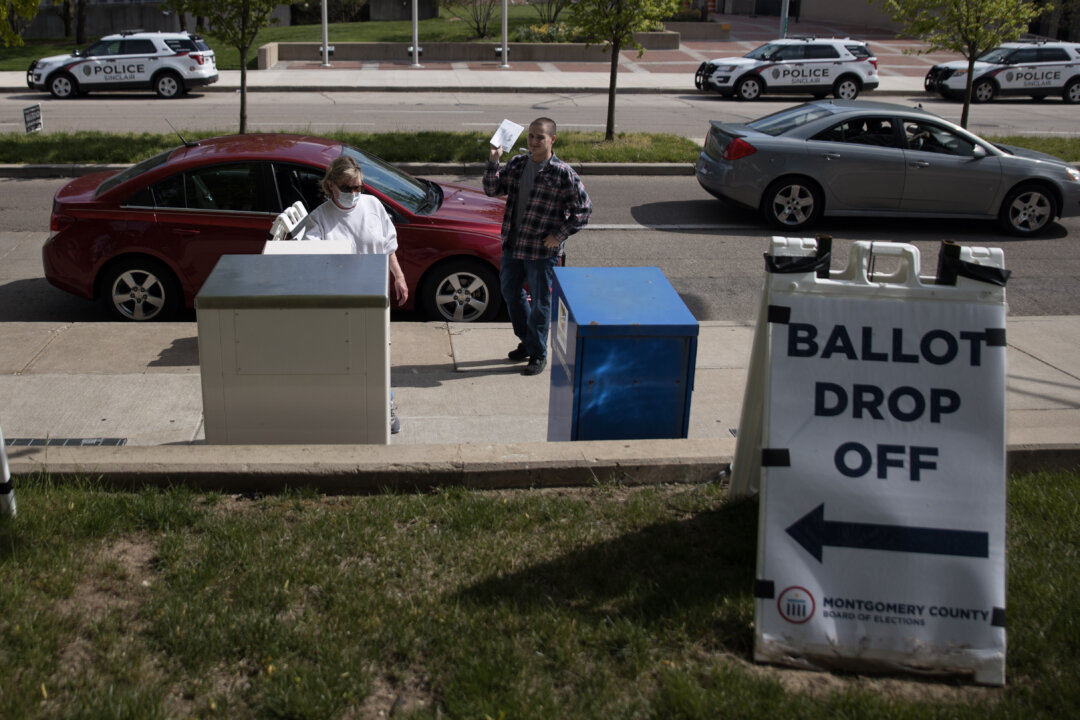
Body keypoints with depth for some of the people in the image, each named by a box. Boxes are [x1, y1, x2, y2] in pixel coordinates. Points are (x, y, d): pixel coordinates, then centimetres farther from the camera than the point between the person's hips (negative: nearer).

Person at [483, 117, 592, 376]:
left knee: (540, 304, 4)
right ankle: (527, 341, 38)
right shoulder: (517, 164, 4)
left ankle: (538, 354, 19)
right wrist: (493, 162, -10)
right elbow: (493, 189, 5)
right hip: (513, 245, 6)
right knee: (510, 293, 19)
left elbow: (583, 209, -9)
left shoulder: (563, 173, -13)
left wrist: (560, 235, -13)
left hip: (543, 251, -6)